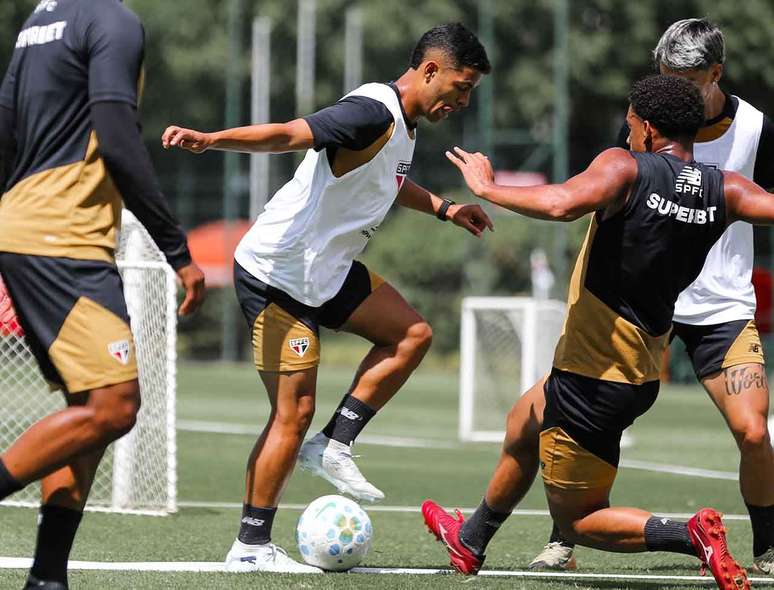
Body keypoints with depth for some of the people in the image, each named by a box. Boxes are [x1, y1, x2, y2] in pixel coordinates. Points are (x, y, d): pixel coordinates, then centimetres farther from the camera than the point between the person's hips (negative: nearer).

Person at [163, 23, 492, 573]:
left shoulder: (405, 124, 9)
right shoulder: (372, 114, -22)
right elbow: (287, 135, -33)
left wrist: (444, 208, 26)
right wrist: (210, 140, -47)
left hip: (327, 270, 10)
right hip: (277, 274, -10)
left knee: (412, 334, 9)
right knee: (295, 412, -9)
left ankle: (333, 446, 8)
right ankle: (251, 547, -1)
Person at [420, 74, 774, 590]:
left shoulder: (627, 168, -20)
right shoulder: (724, 190, -3)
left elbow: (561, 204, -36)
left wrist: (488, 188, -21)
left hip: (594, 377, -8)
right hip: (645, 370, 8)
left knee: (578, 521, 5)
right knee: (523, 421, 34)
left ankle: (693, 535, -18)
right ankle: (470, 540, 53)